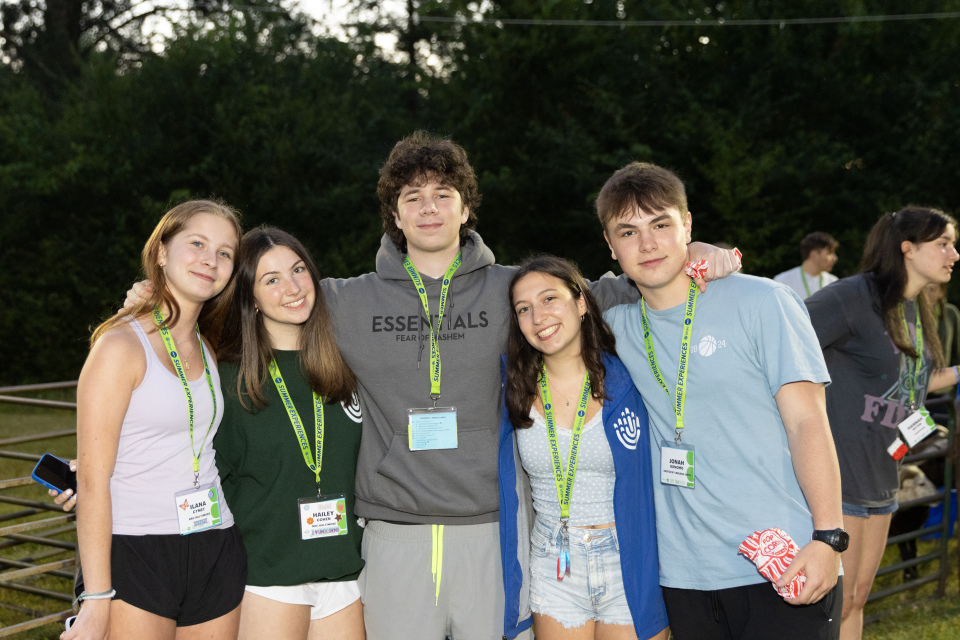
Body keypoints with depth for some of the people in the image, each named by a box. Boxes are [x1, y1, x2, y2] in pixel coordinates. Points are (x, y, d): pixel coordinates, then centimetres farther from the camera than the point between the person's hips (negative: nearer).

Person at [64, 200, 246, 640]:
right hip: (135, 555, -6)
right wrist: (97, 599, -15)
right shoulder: (121, 345, -8)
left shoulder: (206, 351, 12)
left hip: (216, 554, 6)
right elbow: (92, 480, -12)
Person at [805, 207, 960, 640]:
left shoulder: (916, 310, 12)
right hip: (837, 472, -9)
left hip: (881, 473, 9)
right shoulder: (856, 296, -16)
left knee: (858, 597, 15)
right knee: (834, 602, -4)